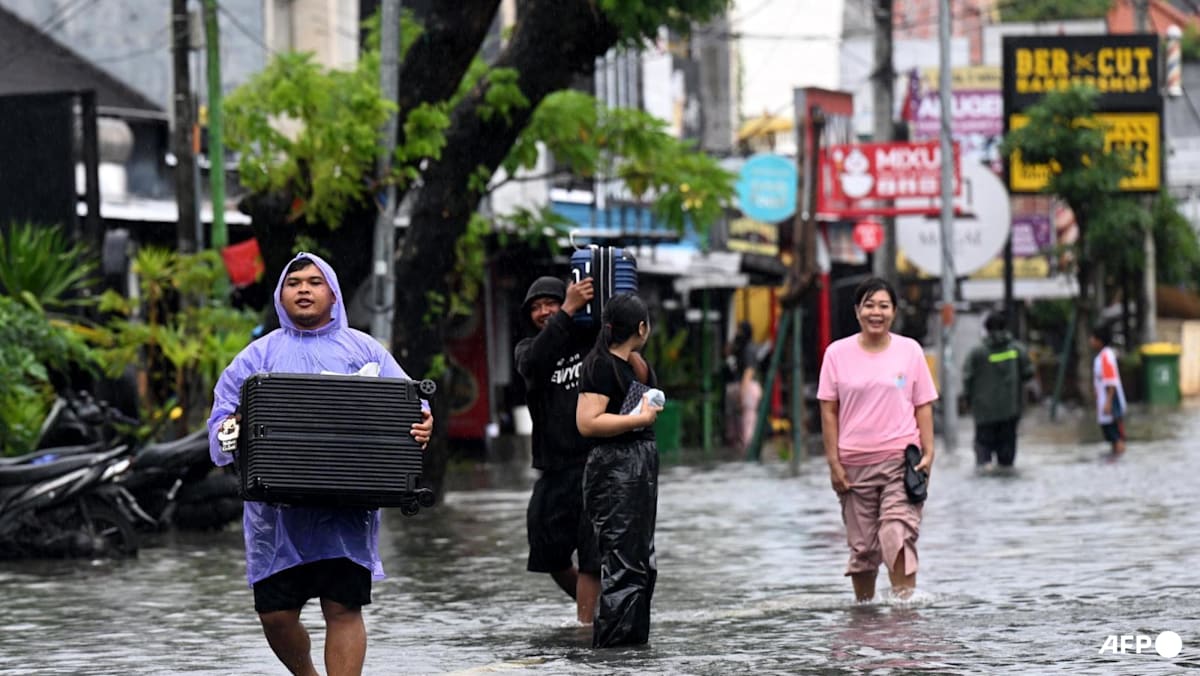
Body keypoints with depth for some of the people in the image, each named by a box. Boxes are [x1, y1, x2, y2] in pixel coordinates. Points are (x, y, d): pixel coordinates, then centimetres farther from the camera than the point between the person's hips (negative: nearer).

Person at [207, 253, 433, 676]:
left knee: (343, 608, -5)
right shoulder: (259, 356, 12)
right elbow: (223, 416, 6)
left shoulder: (363, 351, 11)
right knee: (275, 613, 2)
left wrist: (422, 426, -17)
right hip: (276, 509, 1)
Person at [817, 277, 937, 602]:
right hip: (855, 463, 1)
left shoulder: (910, 350, 4)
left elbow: (923, 405, 7)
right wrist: (834, 462, -2)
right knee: (862, 545, 5)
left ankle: (906, 600, -19)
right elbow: (829, 411, 3)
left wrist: (928, 452, -2)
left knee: (898, 534, -16)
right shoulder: (838, 353, 3)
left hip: (900, 458, -1)